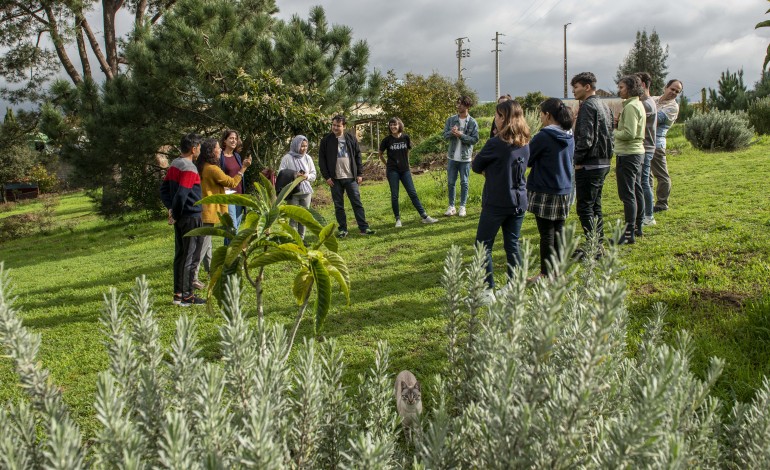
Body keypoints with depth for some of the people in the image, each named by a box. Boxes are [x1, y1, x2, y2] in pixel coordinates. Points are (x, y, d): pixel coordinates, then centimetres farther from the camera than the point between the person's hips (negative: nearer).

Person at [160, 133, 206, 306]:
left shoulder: (174, 164, 10)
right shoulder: (190, 169, -18)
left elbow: (164, 188, 13)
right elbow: (181, 195, -24)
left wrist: (171, 208, 6)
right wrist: (175, 214, -12)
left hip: (180, 217, 9)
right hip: (191, 217, -9)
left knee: (180, 255, 13)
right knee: (191, 257, -1)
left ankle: (178, 294, 19)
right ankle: (187, 295, 5)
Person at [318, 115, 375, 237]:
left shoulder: (351, 138, 5)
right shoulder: (326, 140, 1)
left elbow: (358, 156, 9)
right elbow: (321, 159, 1)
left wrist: (359, 174, 4)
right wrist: (326, 176, -6)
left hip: (351, 177, 1)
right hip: (335, 179, 0)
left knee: (357, 202, 1)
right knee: (338, 205, 5)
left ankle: (364, 227, 4)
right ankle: (343, 229, 14)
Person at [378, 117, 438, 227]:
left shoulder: (405, 137, 1)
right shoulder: (387, 140, -4)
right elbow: (380, 155, 10)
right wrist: (387, 165, 8)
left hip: (405, 170, 2)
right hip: (392, 171, -2)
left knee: (413, 193, 1)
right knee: (394, 195, 0)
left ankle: (424, 217, 1)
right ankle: (398, 219, 10)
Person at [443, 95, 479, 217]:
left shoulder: (472, 122, -5)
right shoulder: (451, 119, 3)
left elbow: (475, 139, -10)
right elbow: (445, 135, 1)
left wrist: (461, 135, -20)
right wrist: (452, 132, -20)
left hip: (465, 158, -3)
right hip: (452, 157, 3)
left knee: (464, 183, 6)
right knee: (451, 182, 7)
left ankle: (462, 206, 17)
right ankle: (451, 206, 18)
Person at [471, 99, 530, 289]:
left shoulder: (495, 143, -17)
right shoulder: (525, 143, 4)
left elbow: (476, 166, -5)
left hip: (496, 203, -6)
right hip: (519, 202, 6)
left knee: (484, 245, 6)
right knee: (512, 245, 14)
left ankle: (487, 288, 4)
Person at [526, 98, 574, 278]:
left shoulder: (544, 136, -16)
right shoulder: (569, 137, 6)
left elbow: (526, 160, -9)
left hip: (545, 192, -7)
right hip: (564, 191, 7)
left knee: (546, 235, 1)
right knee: (558, 231, 14)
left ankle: (547, 274, 9)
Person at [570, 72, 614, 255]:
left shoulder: (588, 106, -14)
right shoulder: (603, 106, 16)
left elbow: (585, 138, -22)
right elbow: (609, 135, 19)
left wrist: (577, 159, -12)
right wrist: (606, 157, 17)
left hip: (589, 165, -10)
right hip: (603, 163, 10)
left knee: (584, 207, -5)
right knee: (595, 206, 16)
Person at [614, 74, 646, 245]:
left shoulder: (631, 106, -16)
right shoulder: (638, 105, 16)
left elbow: (629, 134, -24)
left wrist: (613, 132, -9)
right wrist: (619, 123, 4)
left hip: (628, 154, -11)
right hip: (637, 152, 11)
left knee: (627, 195, -9)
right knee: (636, 192, 16)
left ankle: (629, 233, -8)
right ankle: (637, 227, 26)